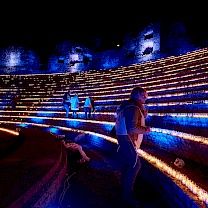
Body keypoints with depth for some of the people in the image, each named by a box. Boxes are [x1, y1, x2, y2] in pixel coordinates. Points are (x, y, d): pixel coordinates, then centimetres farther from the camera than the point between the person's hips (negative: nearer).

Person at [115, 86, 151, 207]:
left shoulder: (134, 106, 13)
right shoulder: (133, 108, -21)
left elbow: (144, 116, 20)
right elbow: (132, 127, -28)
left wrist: (142, 107, 8)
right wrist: (145, 130, -15)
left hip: (128, 139, 11)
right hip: (128, 139, -11)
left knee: (129, 163, 20)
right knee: (135, 165, -9)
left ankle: (125, 188, 33)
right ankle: (127, 194, 0)